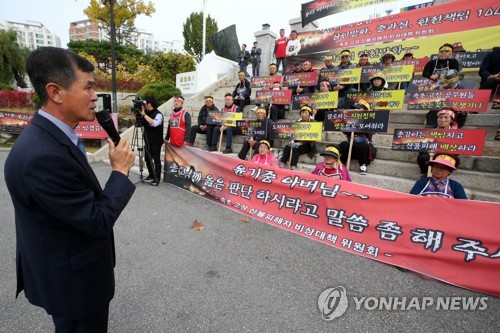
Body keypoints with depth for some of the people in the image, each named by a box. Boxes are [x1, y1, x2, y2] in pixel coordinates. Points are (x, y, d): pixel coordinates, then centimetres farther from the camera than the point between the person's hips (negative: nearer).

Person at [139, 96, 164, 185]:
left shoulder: (158, 114, -15)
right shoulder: (146, 113, 8)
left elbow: (154, 123, -34)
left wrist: (144, 114, -29)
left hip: (156, 142, -8)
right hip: (147, 142, 8)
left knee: (156, 160, 0)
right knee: (148, 159, 13)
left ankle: (157, 178, 9)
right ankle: (151, 175, 28)